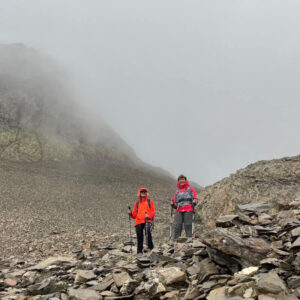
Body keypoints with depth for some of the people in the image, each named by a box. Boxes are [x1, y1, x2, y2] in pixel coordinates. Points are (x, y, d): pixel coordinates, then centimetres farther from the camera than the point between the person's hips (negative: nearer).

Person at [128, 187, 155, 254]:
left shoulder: (149, 201, 13)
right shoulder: (137, 203, 20)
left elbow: (153, 211, 7)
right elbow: (135, 215, 19)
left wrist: (149, 215, -13)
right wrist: (131, 213, -2)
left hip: (147, 220, -3)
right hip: (139, 221, 3)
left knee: (147, 231, -30)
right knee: (139, 236, 2)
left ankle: (150, 246, -26)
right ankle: (139, 251, 13)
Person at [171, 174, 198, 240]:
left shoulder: (190, 189, 14)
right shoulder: (177, 191, 23)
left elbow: (196, 198, 6)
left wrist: (194, 202, -16)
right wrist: (173, 204, 1)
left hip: (188, 211, -3)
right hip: (179, 211, 3)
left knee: (188, 227, -8)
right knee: (177, 226, -9)